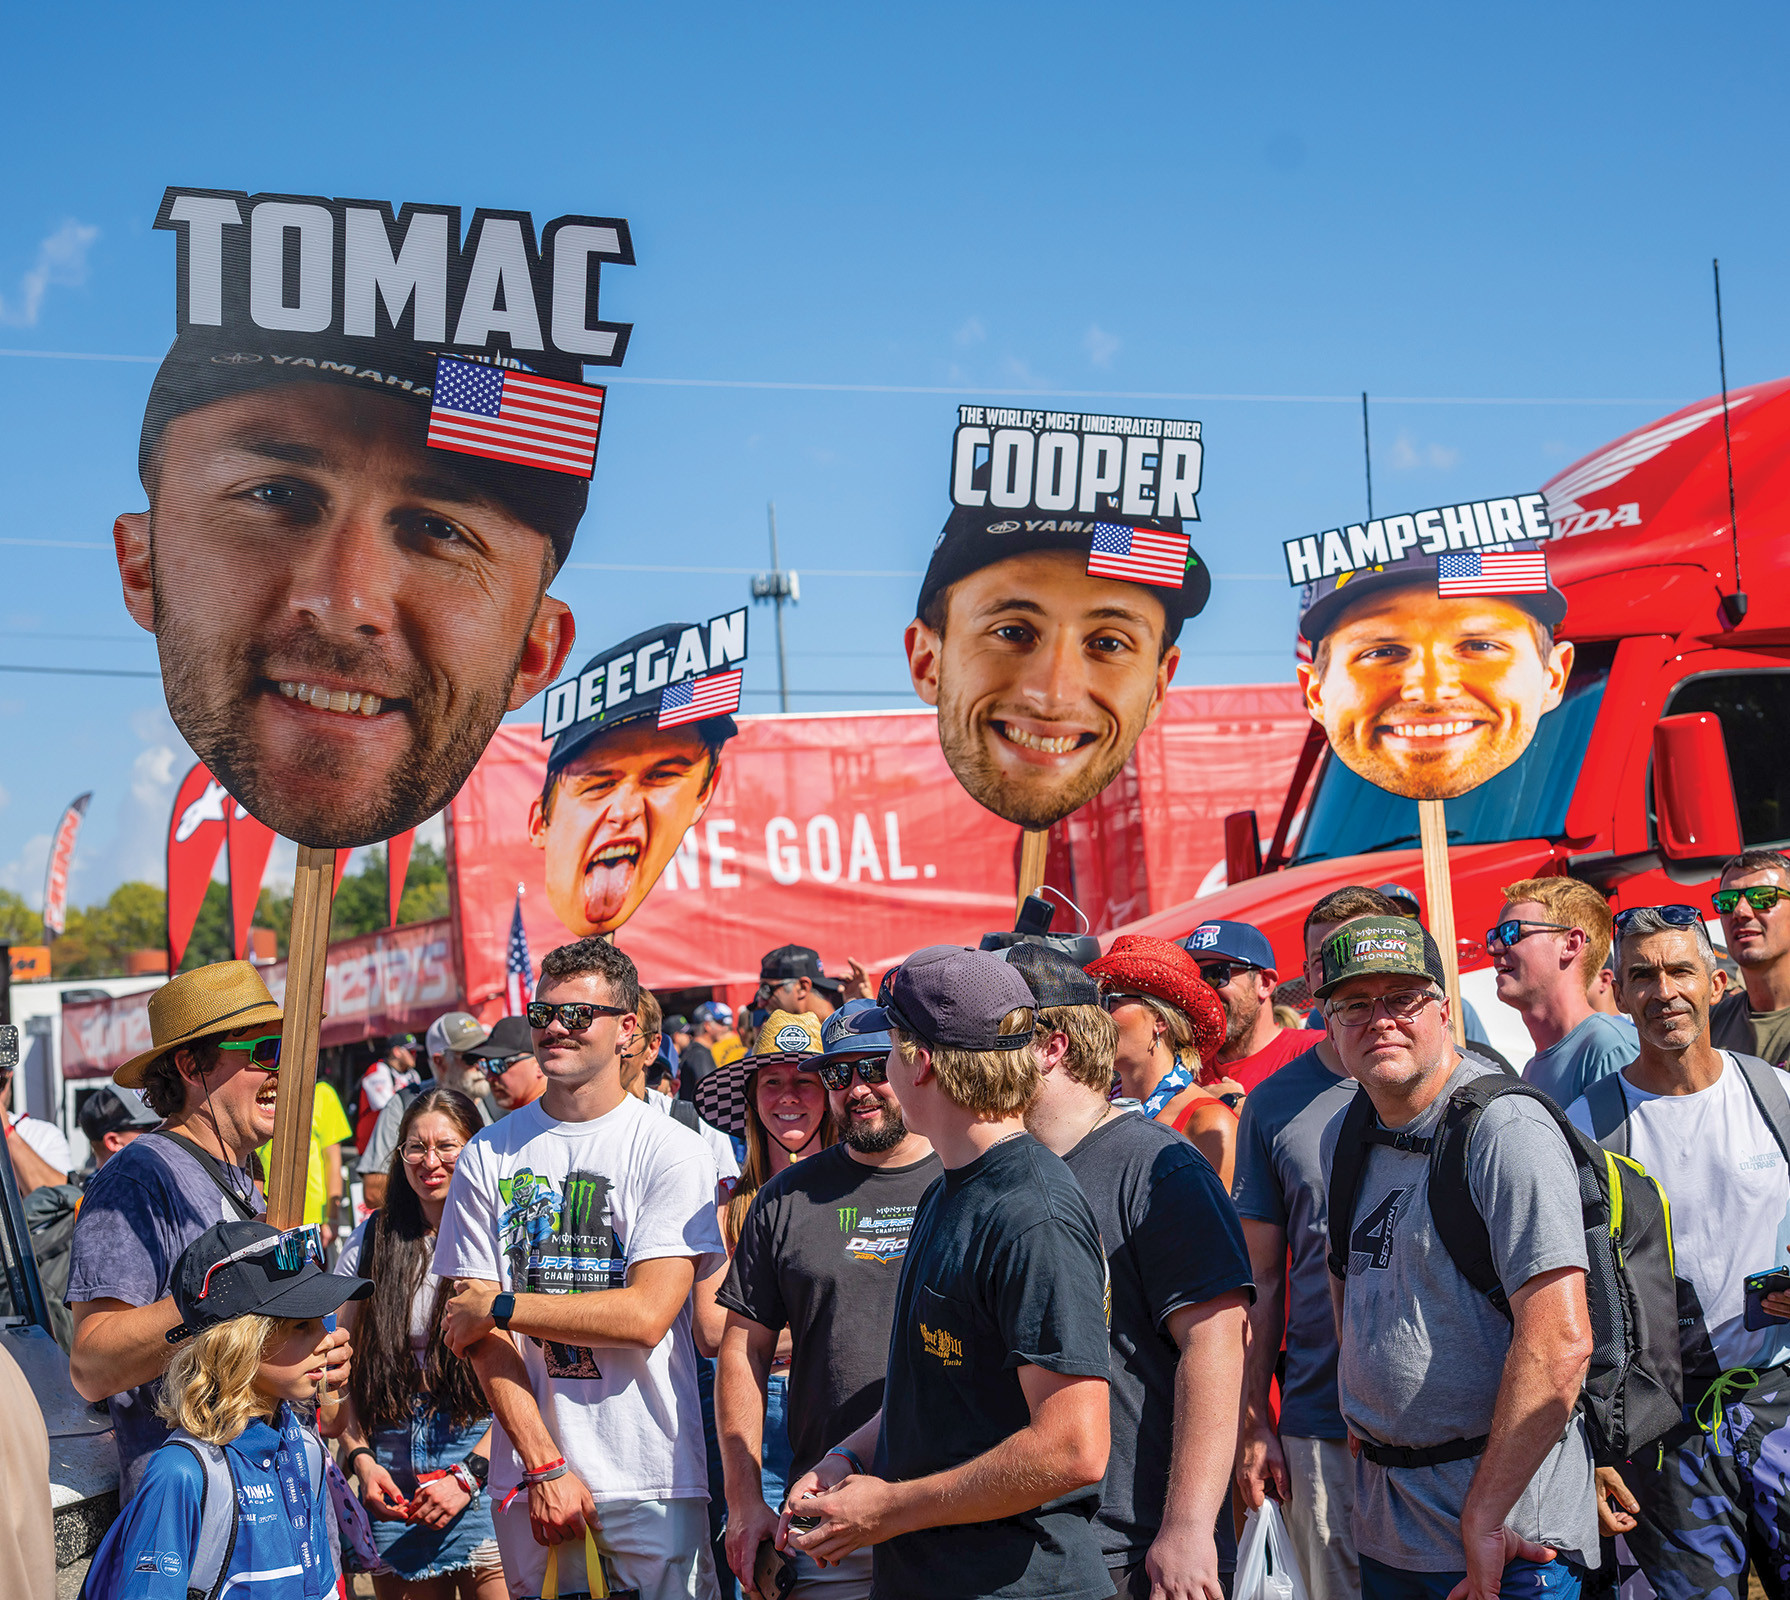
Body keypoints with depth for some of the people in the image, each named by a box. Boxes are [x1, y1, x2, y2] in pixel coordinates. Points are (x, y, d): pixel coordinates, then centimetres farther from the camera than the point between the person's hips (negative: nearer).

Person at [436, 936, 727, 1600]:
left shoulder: (673, 1152, -3)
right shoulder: (489, 1154, 5)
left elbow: (646, 1315, -13)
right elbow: (482, 1336, 0)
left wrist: (499, 1305, -7)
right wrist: (544, 1466, -10)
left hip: (651, 1478, -2)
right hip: (526, 1475, 2)